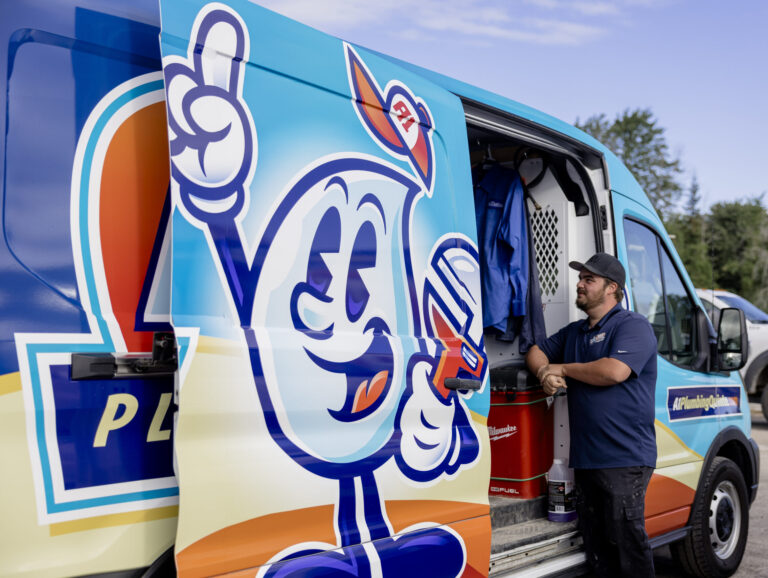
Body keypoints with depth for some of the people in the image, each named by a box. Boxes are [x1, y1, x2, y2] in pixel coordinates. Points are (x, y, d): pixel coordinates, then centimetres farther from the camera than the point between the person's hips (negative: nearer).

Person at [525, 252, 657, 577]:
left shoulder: (633, 326, -6)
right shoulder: (574, 332, 20)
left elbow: (614, 371, -22)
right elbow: (536, 352, 22)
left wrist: (561, 369, -8)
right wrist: (546, 373, -3)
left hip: (624, 459, -8)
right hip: (585, 458, 8)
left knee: (626, 538, -6)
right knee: (595, 544, 13)